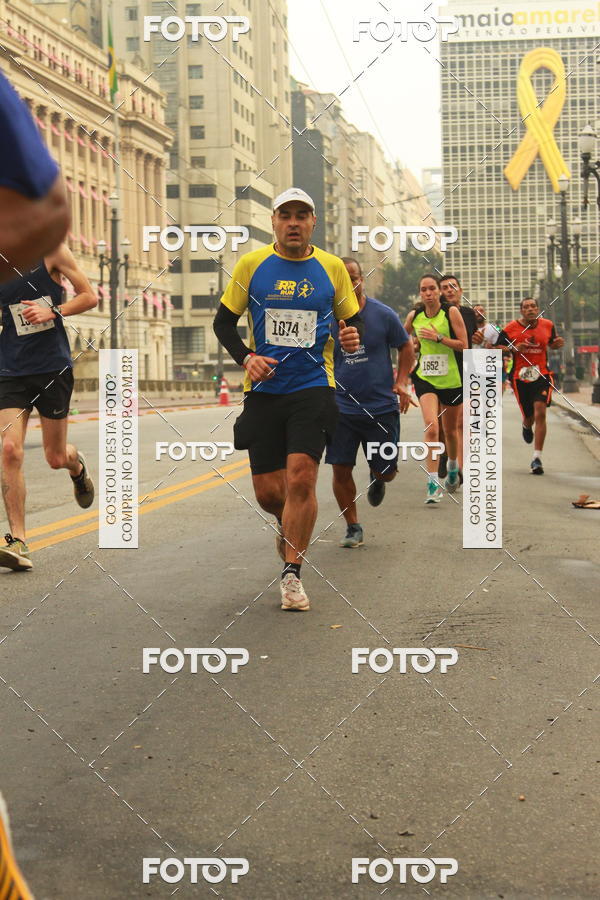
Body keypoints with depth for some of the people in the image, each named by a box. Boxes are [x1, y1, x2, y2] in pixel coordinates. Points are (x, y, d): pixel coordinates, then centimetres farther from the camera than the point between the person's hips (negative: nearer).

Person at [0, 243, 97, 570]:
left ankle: (77, 465, 48)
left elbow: (89, 297, 0)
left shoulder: (50, 249, -3)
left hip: (54, 368, -1)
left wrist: (53, 312, -15)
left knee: (56, 458, 8)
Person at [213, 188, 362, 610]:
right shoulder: (251, 265, 3)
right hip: (263, 389, 1)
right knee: (268, 491, 3)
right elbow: (223, 322, 9)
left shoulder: (332, 267, 5)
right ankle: (289, 526, 39)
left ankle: (292, 574, -3)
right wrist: (246, 357, -8)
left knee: (300, 478, -16)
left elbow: (353, 320, 14)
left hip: (314, 388, -1)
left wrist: (353, 337, -9)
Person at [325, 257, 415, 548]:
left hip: (382, 407, 0)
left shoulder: (383, 314, -4)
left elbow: (406, 347, 8)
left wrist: (401, 382, -3)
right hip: (341, 407, 1)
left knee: (387, 471, 4)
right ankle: (353, 528, 16)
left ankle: (376, 478, 43)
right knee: (340, 469, -3)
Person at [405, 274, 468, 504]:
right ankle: (433, 483, -19)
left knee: (450, 430, 15)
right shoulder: (414, 315, 3)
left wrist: (438, 338, -18)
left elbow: (463, 345, -11)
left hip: (451, 379, -1)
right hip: (425, 379, 1)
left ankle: (453, 468, 44)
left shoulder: (451, 312, -7)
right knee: (431, 427, -19)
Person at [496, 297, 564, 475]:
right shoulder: (510, 329, -2)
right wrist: (514, 349, -16)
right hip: (520, 377, 0)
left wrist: (558, 343, -1)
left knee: (540, 413, -17)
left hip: (542, 375, 0)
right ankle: (527, 426, 51)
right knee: (529, 416, 8)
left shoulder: (548, 325, 6)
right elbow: (497, 348, 2)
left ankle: (537, 458, -11)